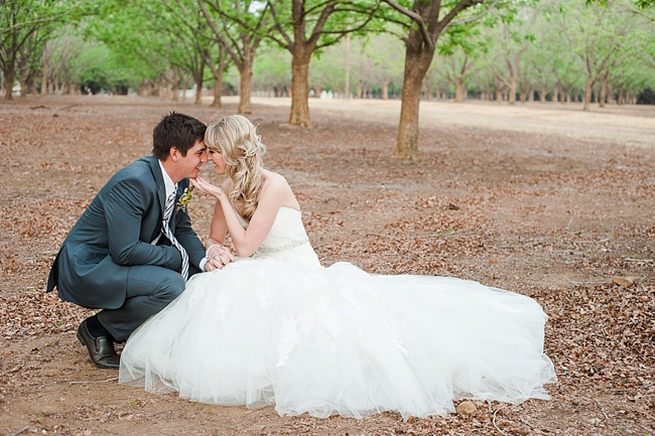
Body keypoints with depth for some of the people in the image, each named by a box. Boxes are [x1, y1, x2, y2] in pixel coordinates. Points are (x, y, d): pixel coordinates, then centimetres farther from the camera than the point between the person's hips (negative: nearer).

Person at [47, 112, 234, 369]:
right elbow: (125, 251, -30)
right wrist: (178, 257, -20)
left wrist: (204, 260, -12)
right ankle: (97, 329, -6)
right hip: (87, 269, -9)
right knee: (170, 286, -29)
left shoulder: (179, 181, -1)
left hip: (118, 261, 9)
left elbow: (182, 230, 8)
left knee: (198, 273, 3)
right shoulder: (133, 182, -28)